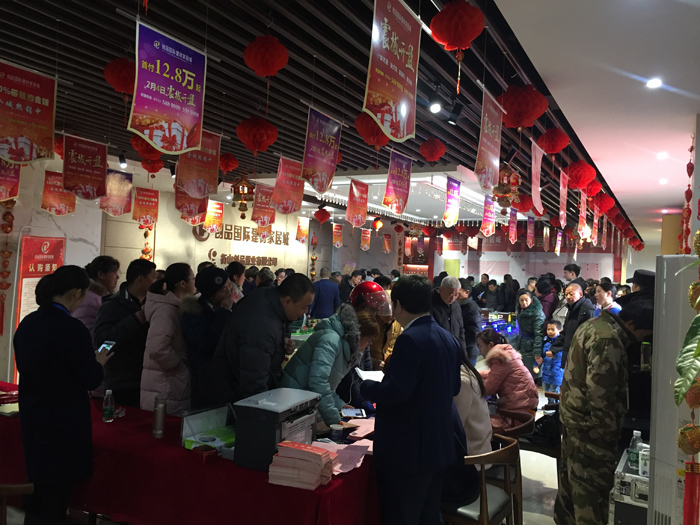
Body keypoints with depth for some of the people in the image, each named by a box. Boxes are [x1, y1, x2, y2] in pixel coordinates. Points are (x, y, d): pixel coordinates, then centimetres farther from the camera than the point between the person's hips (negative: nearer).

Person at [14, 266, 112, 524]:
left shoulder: (26, 323, 0)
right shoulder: (72, 328, -22)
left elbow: (27, 367, 13)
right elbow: (91, 381, -17)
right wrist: (99, 362, 3)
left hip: (32, 418, 7)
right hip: (64, 423, -7)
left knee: (37, 489, 22)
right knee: (57, 495, 8)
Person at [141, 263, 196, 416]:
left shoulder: (174, 307, 12)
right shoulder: (166, 310, -18)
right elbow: (157, 349, -29)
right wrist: (182, 367, -17)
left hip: (172, 385, 9)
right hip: (165, 388, -9)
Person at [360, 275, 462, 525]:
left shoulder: (410, 339, -21)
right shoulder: (449, 339, 7)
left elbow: (395, 391, -27)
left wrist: (363, 386, -11)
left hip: (407, 451, -9)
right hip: (439, 446, 9)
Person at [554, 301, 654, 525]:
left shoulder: (595, 325, 10)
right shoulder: (609, 339, -23)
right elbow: (599, 391, -26)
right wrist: (610, 428, -15)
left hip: (574, 414, 10)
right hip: (590, 423, -10)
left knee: (572, 476, 21)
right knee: (592, 483, 0)